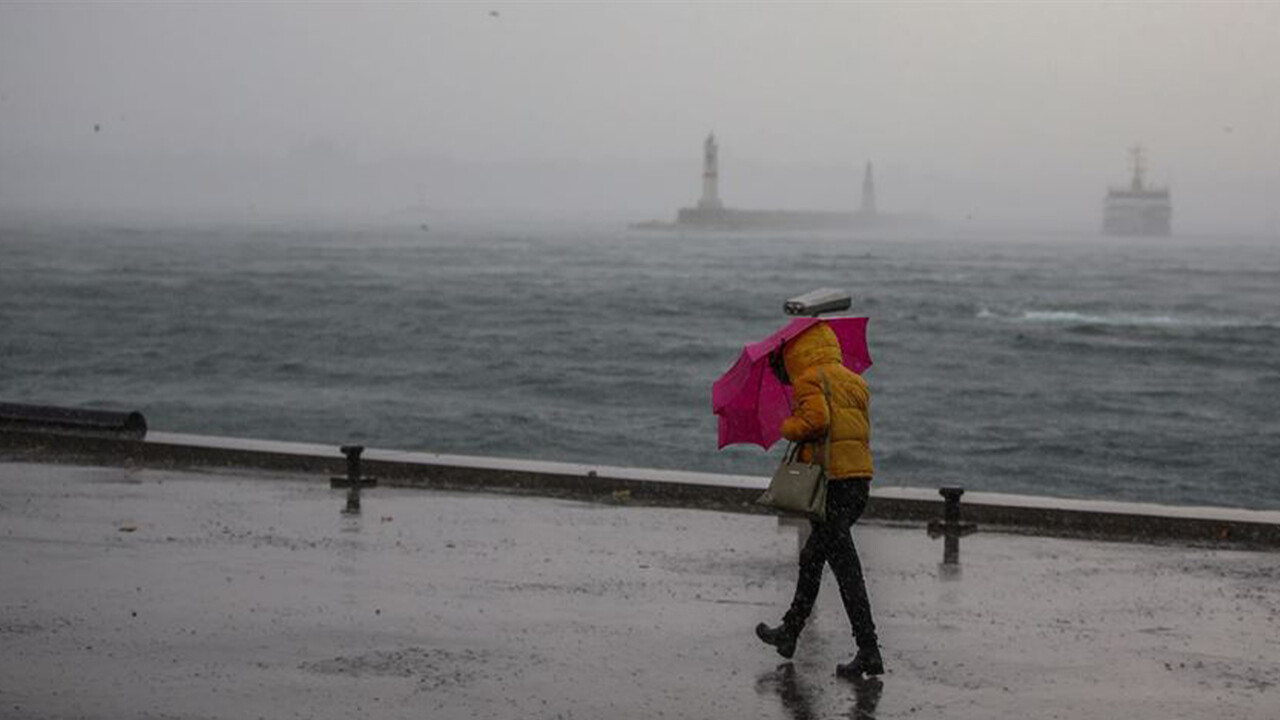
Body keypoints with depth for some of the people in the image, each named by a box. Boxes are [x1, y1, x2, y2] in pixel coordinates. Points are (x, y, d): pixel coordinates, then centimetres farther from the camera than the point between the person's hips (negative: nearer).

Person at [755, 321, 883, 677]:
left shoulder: (810, 380, -5)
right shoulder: (854, 381, 19)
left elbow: (816, 419, -20)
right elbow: (864, 430, 17)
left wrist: (789, 428, -1)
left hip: (829, 479, -9)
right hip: (860, 478, 9)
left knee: (845, 567, -8)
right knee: (812, 557, 23)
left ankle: (868, 652, -11)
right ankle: (790, 633, 34)